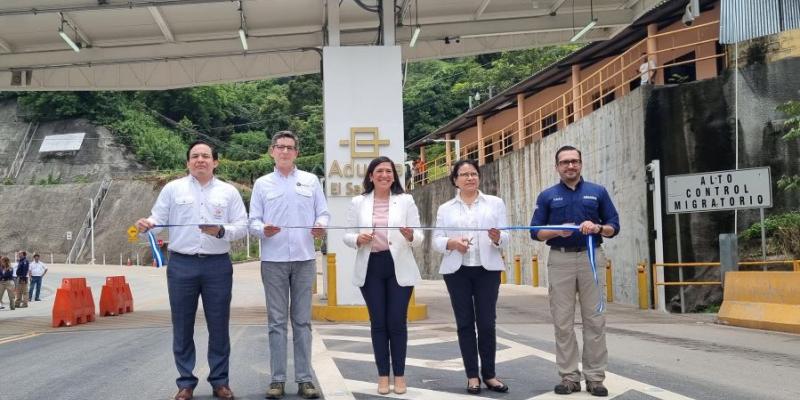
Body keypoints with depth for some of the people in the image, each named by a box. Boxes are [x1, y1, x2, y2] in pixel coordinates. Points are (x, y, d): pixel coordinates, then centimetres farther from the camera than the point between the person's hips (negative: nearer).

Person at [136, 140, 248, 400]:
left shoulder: (229, 191, 8)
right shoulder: (173, 189, 8)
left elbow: (242, 227, 4)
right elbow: (157, 218, 4)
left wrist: (221, 231, -15)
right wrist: (146, 225, -18)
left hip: (218, 265, 0)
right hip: (181, 265, 0)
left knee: (218, 326, 5)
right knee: (182, 326, 5)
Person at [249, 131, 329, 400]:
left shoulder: (311, 181, 11)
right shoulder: (262, 184, 10)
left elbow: (323, 212, 9)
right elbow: (253, 220, 6)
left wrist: (320, 225, -13)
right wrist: (263, 230, -16)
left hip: (304, 258, 1)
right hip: (273, 260, 0)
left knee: (302, 320, 3)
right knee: (277, 321, 1)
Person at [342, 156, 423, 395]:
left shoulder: (406, 200, 2)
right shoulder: (358, 202, 5)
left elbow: (419, 238, -2)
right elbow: (347, 235, 5)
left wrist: (411, 236, -24)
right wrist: (358, 239, -16)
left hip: (399, 267, -1)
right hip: (370, 268, 1)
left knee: (397, 322, 2)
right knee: (378, 323, 5)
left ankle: (399, 375, 13)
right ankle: (383, 376, 15)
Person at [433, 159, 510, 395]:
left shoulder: (495, 203, 8)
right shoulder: (445, 209, 9)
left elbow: (505, 238, 3)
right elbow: (437, 241, 4)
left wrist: (497, 238, -20)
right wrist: (452, 243, -16)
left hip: (487, 269, 0)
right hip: (457, 270, 1)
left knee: (487, 322, -2)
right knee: (465, 323, 3)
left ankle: (489, 374, 10)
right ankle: (472, 375, 10)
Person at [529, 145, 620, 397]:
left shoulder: (598, 192, 8)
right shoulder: (547, 196, 7)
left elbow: (614, 226, 6)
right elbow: (536, 232, 4)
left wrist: (598, 228, -14)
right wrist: (557, 231, -14)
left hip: (591, 258, 0)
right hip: (560, 260, 0)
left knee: (594, 319, 1)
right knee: (563, 321, 2)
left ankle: (595, 377, 8)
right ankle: (569, 376, 9)